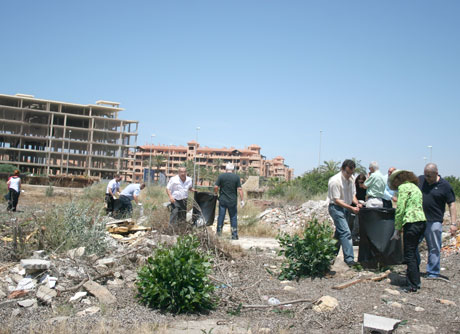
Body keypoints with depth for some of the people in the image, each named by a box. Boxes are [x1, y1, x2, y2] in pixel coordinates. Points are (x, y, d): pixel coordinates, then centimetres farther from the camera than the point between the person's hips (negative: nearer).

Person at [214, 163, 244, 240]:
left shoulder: (221, 176, -2)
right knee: (233, 218, 7)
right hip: (232, 201, 0)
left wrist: (215, 193, 14)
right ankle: (234, 235, 8)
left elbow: (216, 187, -5)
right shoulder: (236, 177, -3)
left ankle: (219, 231, 16)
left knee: (221, 216, 11)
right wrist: (242, 200, -3)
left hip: (222, 200, 0)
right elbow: (239, 189, -6)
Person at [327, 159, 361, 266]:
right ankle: (349, 259, -15)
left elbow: (353, 194, 14)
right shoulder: (335, 181, -21)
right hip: (336, 208, -8)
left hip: (346, 207, 8)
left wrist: (357, 203, -7)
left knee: (340, 232, 13)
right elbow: (337, 200, -20)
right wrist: (351, 208, -25)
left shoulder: (351, 179, 4)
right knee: (346, 232, -17)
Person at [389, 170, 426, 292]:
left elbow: (400, 210, -11)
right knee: (413, 253, 17)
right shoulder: (415, 187, 22)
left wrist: (397, 229, -5)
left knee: (409, 255, -2)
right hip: (422, 221, 9)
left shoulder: (403, 187, -5)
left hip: (412, 222, -9)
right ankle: (415, 281, 23)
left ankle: (413, 286, 1)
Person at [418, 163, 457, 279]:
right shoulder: (420, 179, 4)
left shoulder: (445, 186, -5)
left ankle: (433, 273, 16)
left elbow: (452, 205, -5)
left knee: (434, 249, 4)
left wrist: (453, 223, -11)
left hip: (434, 221, -4)